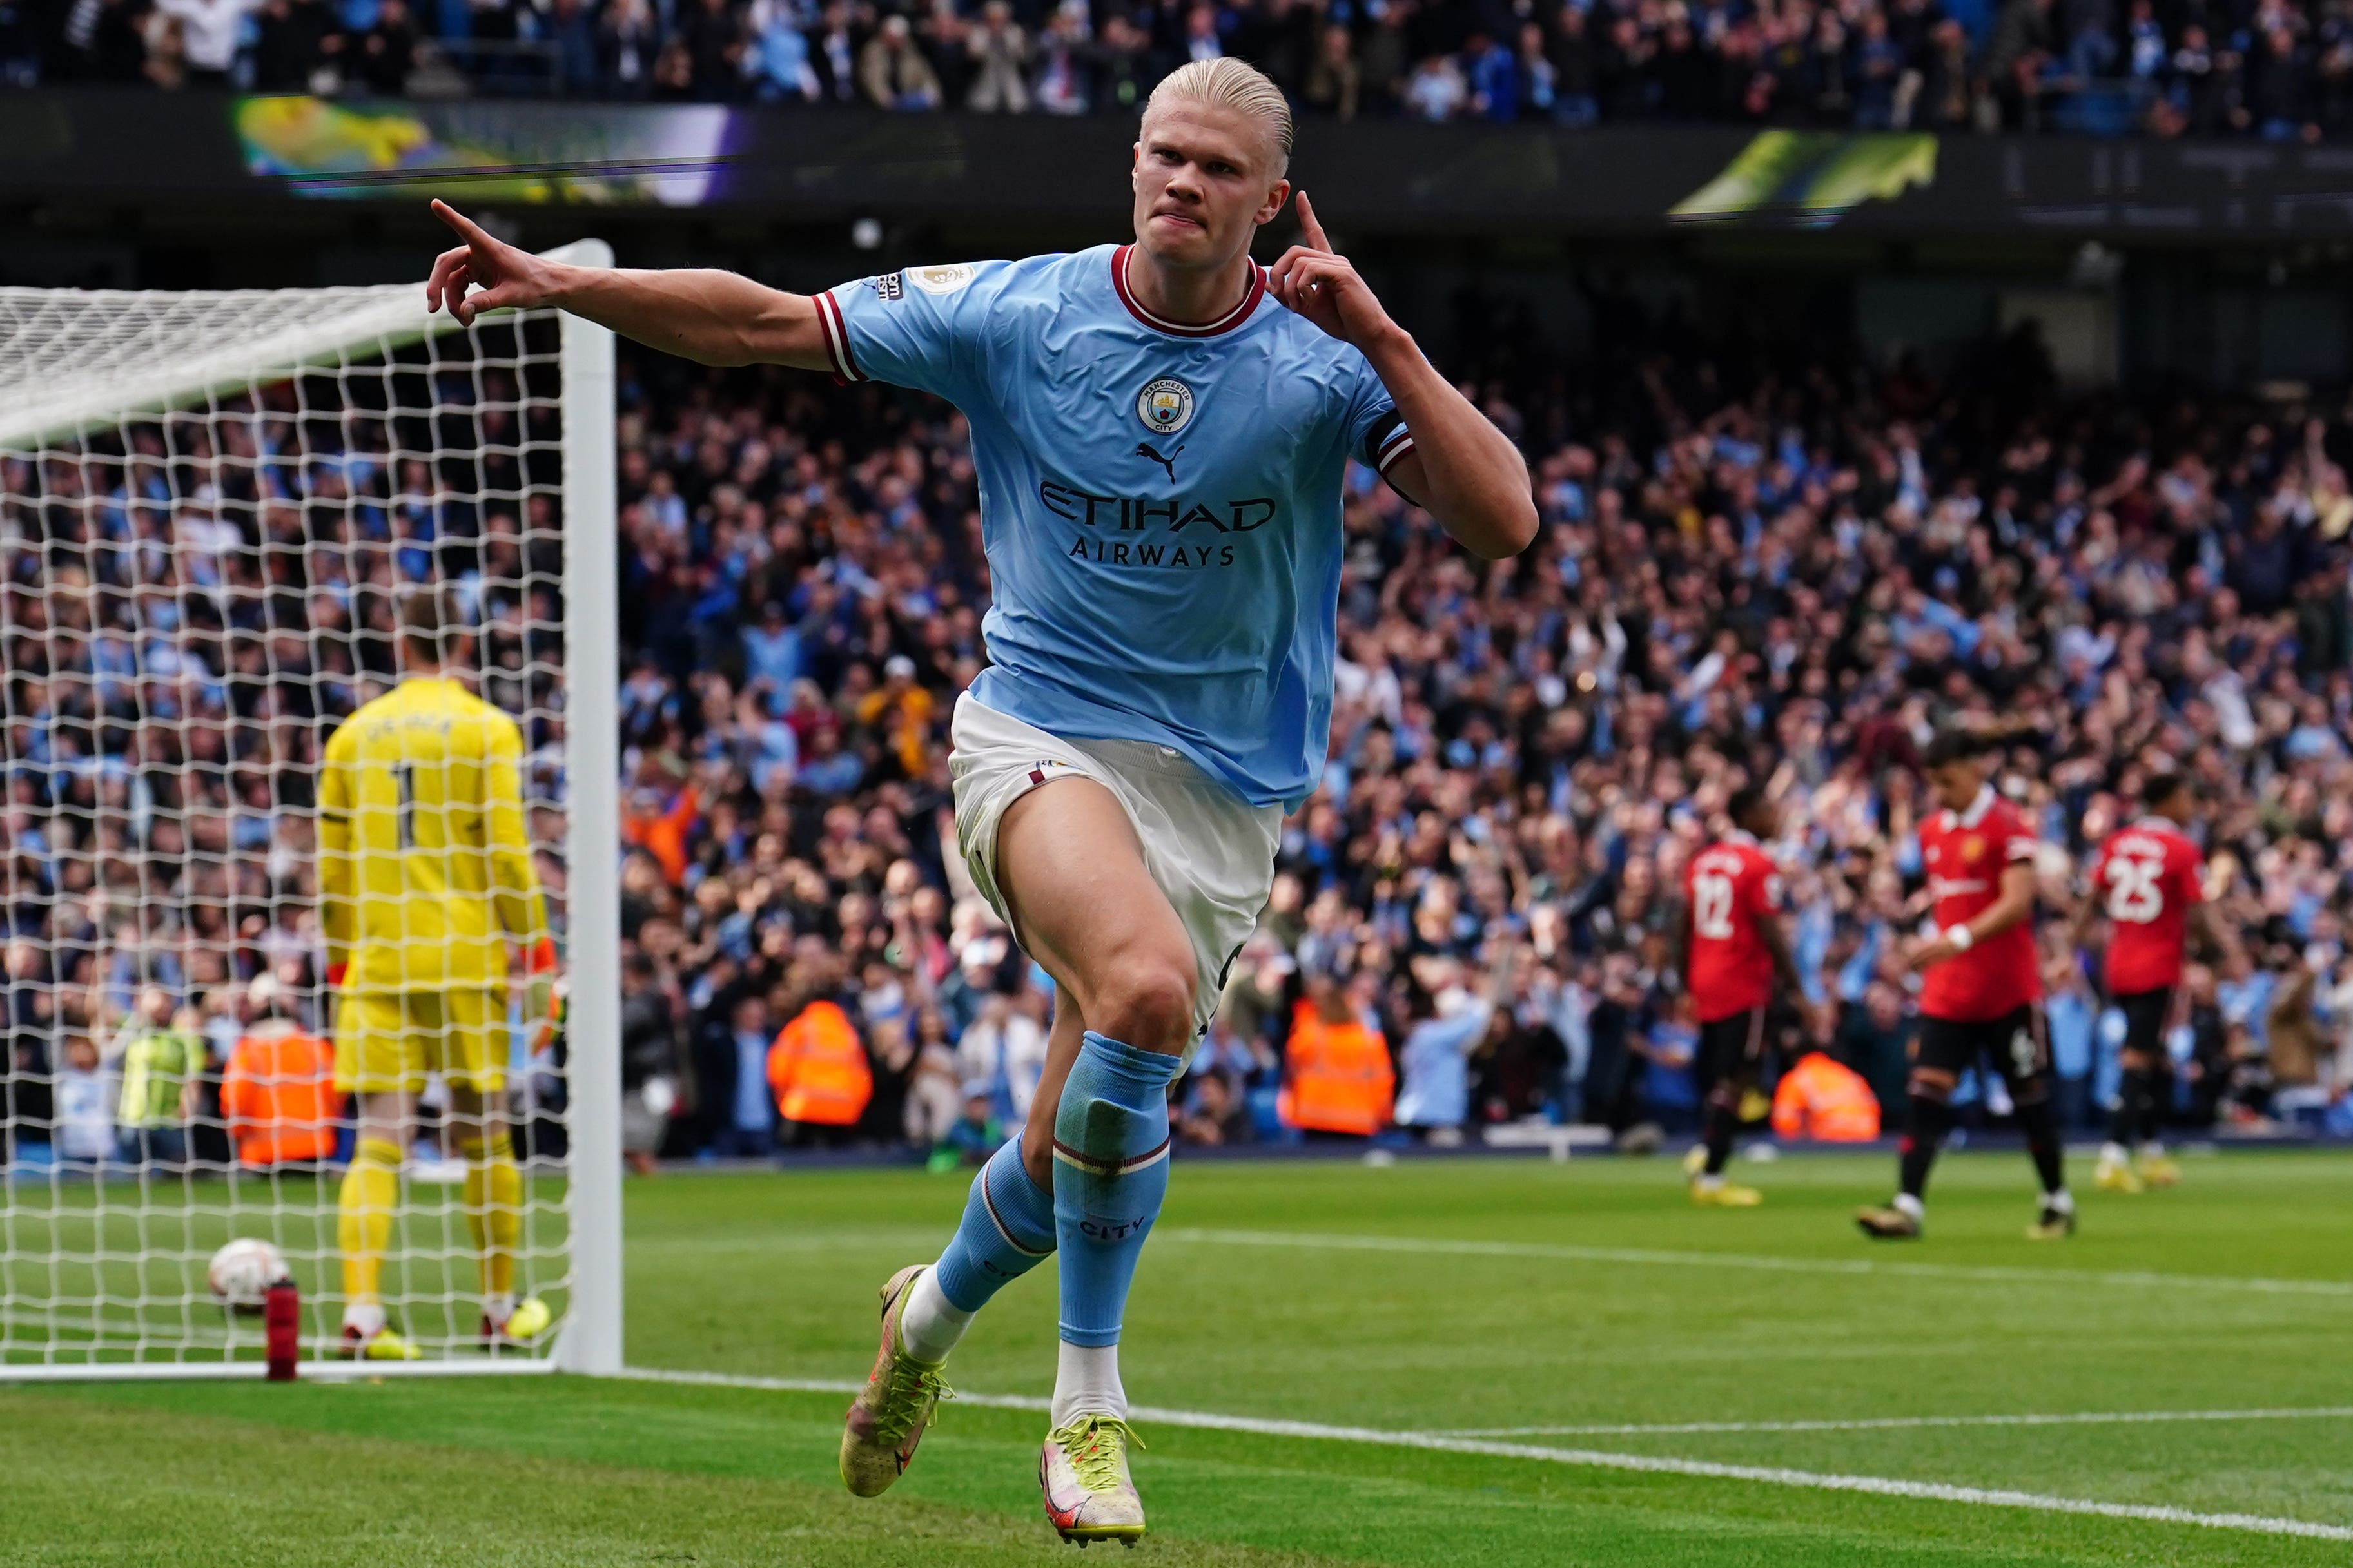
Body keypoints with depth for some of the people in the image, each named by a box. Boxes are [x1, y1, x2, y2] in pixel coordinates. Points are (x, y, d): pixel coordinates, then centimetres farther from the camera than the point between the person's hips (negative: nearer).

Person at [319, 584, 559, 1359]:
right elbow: (507, 853, -6)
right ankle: (501, 1310, 20)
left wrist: (340, 967, 18)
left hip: (376, 965, 2)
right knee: (484, 1135, 10)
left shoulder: (354, 735, 9)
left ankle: (362, 1312, -16)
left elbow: (333, 867, 11)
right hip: (465, 960, -2)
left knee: (379, 1138, -2)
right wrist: (539, 955, -1)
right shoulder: (487, 730, -1)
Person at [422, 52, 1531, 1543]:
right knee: (1147, 982, -33)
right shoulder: (1017, 314, -5)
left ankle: (936, 1308, 40)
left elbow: (1502, 523, -17)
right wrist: (557, 283, -8)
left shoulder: (1322, 361, -7)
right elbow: (758, 322, 1)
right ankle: (1089, 1407, -23)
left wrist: (1383, 340, -24)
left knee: (1084, 1151, 3)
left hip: (1228, 787, 2)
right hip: (1041, 735, -2)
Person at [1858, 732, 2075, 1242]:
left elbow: (2017, 902, -20)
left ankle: (2058, 1205, 20)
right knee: (1928, 1090, -9)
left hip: (2007, 989, -6)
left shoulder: (2007, 826, -10)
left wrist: (1959, 940, -31)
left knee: (2030, 1096, 5)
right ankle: (1909, 1207, -17)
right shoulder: (1933, 832, 12)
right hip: (1948, 990, 6)